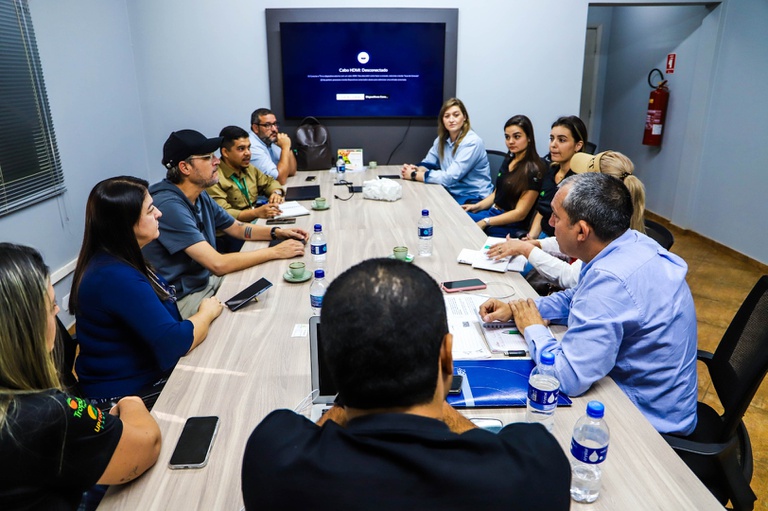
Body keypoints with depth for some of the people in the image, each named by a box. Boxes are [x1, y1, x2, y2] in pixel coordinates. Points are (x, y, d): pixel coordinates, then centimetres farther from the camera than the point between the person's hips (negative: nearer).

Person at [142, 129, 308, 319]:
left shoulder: (200, 196, 4)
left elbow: (237, 228, 17)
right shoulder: (169, 205, -26)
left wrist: (277, 232, -1)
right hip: (183, 300, -9)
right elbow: (218, 264, -29)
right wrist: (276, 251, -21)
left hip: (207, 279, 9)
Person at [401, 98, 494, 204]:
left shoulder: (472, 142, -18)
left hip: (474, 198, -6)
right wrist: (417, 169, -14)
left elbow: (449, 177, -23)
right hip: (451, 193, 6)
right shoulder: (442, 139, 4)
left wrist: (414, 175, -18)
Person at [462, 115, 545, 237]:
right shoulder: (509, 160, 11)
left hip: (512, 227, -8)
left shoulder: (533, 170, -14)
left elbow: (520, 213, -15)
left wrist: (485, 222, -19)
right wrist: (477, 206, 2)